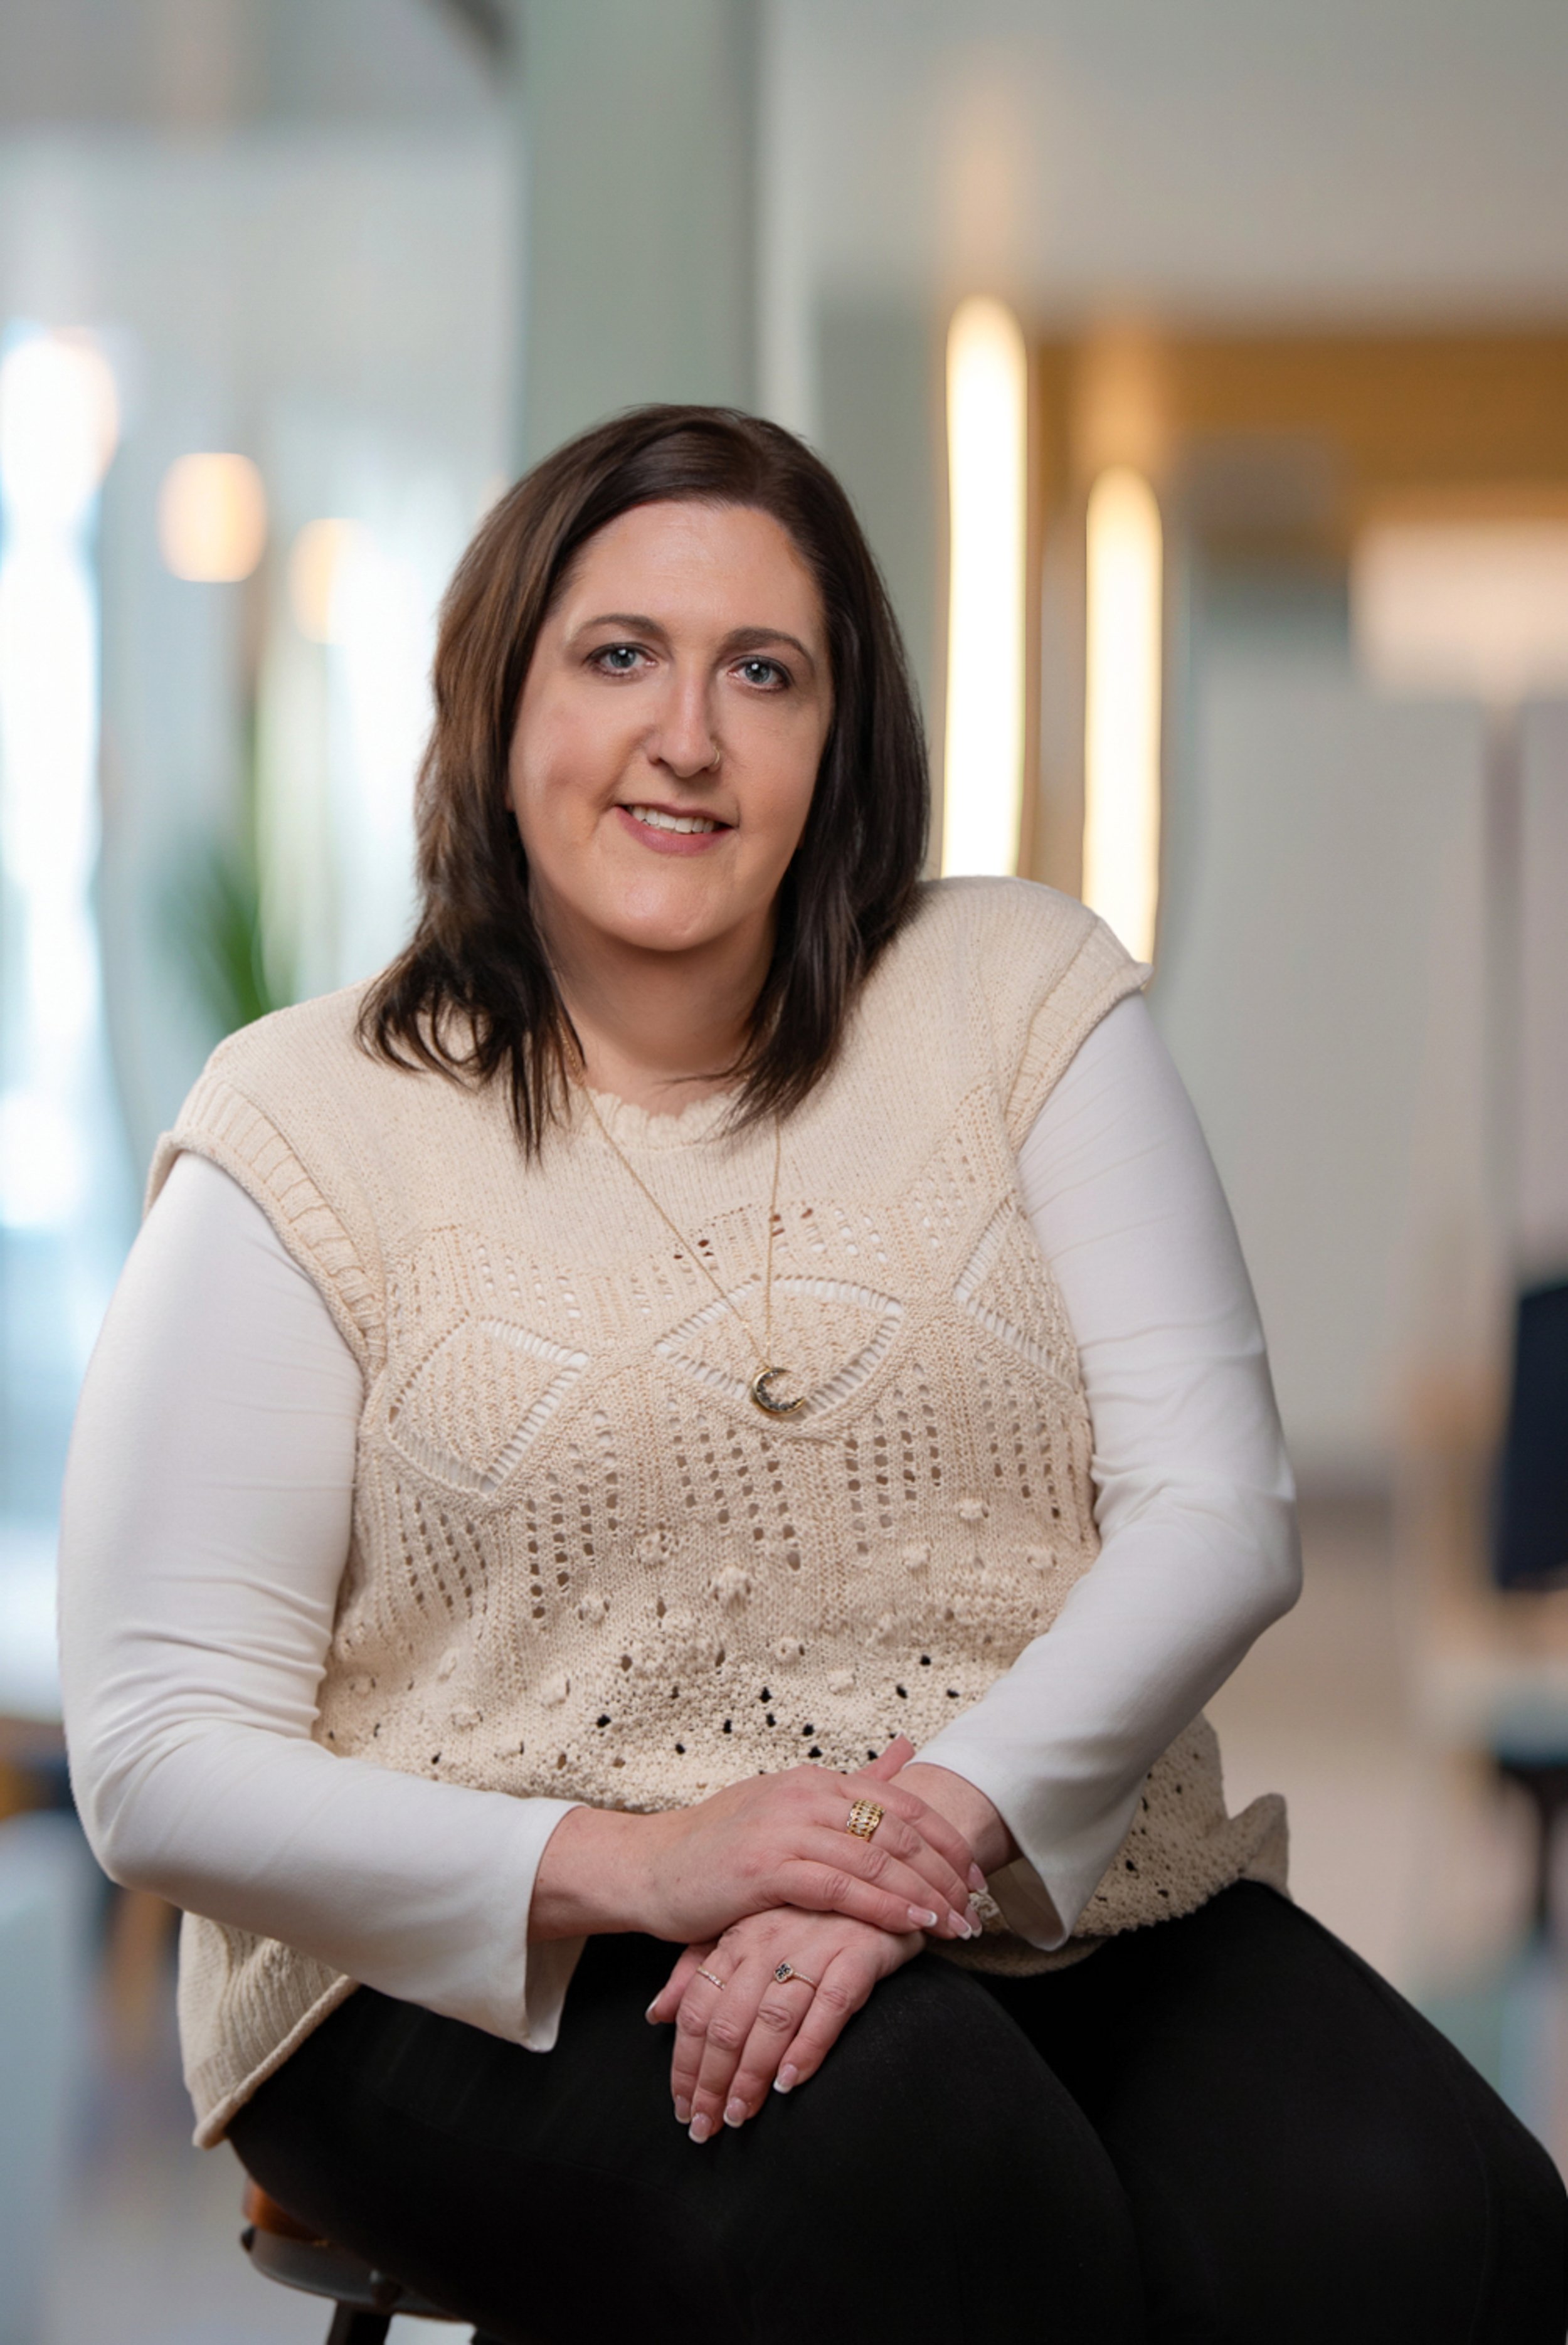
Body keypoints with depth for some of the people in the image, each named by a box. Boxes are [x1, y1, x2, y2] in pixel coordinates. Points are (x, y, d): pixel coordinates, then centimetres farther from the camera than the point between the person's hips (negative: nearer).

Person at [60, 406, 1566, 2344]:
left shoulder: (1021, 999, 9)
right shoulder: (311, 1133, 0)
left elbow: (1218, 1509, -1)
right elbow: (162, 1762, -4)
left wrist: (948, 1818, -19)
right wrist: (632, 1862, -19)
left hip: (1045, 1897, 3)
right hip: (495, 1986, -2)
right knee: (914, 2150, -34)